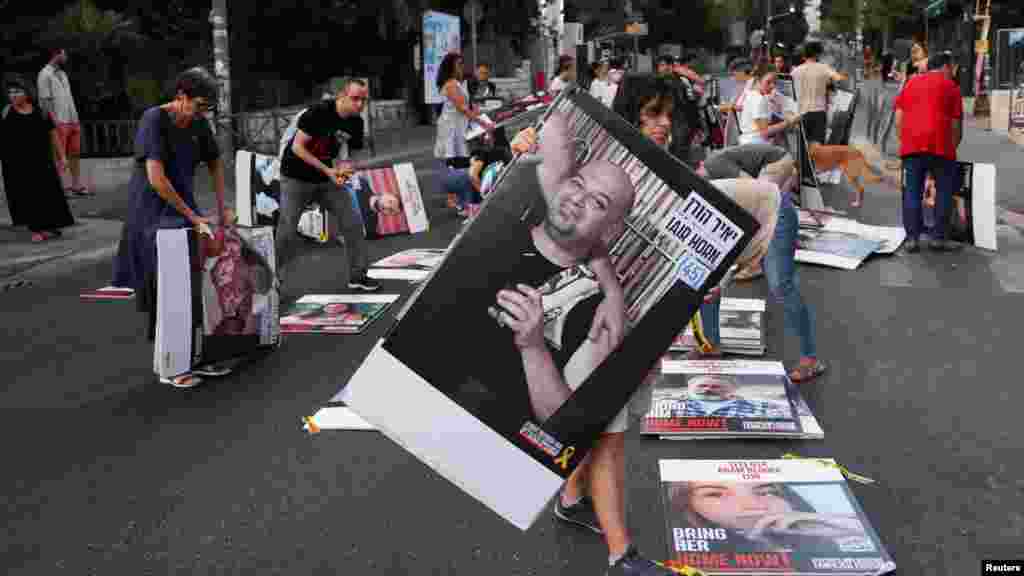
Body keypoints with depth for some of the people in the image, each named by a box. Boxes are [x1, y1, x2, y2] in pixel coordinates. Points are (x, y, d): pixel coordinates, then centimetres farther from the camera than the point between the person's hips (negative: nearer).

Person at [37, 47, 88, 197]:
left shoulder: (62, 73, 18)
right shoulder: (45, 74, -7)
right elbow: (44, 101, -12)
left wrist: (76, 120, 16)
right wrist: (55, 122, -18)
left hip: (73, 121, 8)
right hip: (59, 123, -8)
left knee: (75, 154, 8)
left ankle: (77, 186, 13)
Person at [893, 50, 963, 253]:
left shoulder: (911, 83, 20)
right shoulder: (950, 85, 9)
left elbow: (898, 116, 13)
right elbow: (956, 123, 6)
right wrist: (954, 146, 18)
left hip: (911, 145, 3)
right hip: (940, 144, -3)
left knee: (912, 192, 4)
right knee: (944, 191, 6)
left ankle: (912, 238, 0)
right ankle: (940, 238, 5)